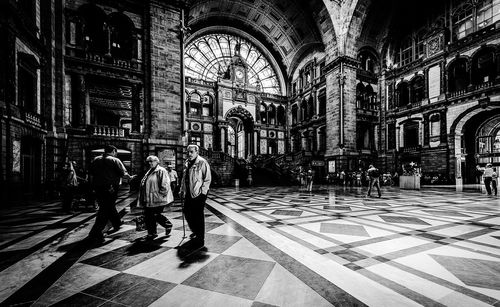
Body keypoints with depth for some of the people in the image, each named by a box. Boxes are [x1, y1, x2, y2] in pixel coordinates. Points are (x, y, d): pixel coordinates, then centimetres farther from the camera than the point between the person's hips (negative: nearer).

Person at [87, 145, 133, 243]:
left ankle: (117, 224, 39)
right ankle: (95, 233, 1)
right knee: (105, 210, 2)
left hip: (98, 188, 7)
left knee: (110, 207, 20)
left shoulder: (96, 160, 10)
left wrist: (94, 186, 22)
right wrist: (130, 177, 7)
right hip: (110, 189, -6)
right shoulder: (115, 160, -8)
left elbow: (91, 175, 12)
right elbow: (123, 174, -11)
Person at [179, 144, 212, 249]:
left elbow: (208, 179, -13)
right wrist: (182, 190, 15)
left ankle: (200, 240, 16)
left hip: (198, 194, -8)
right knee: (187, 213, 16)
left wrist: (202, 192, -16)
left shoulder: (202, 162, -11)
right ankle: (196, 233, 41)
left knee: (198, 217, 0)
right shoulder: (187, 163, 13)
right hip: (188, 194, 8)